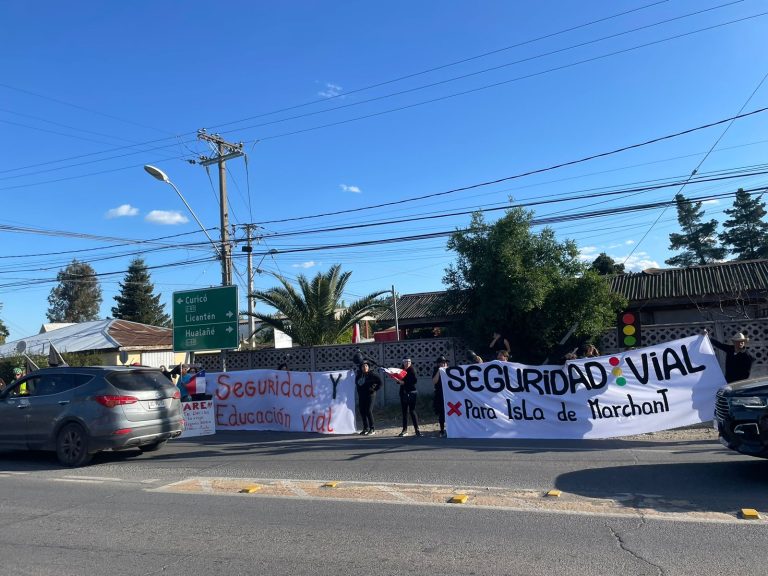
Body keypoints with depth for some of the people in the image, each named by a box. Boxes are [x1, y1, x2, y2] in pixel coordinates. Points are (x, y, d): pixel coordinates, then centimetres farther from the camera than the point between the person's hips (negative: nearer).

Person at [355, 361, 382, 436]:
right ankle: (366, 428, 18)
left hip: (370, 395, -6)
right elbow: (356, 383, 23)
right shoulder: (359, 375, 7)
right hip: (361, 396, 6)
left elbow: (379, 382, -10)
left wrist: (375, 389, -9)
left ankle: (372, 429, 1)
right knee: (362, 412, 7)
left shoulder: (371, 375, -9)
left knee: (368, 411, -9)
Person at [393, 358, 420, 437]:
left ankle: (416, 429, -3)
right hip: (403, 393, 6)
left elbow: (414, 380, -17)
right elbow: (400, 381, 15)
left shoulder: (412, 370, -6)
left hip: (411, 393, -6)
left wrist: (404, 382, -19)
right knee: (404, 412, 10)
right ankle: (405, 430, 16)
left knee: (412, 411, -7)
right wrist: (397, 379, -5)